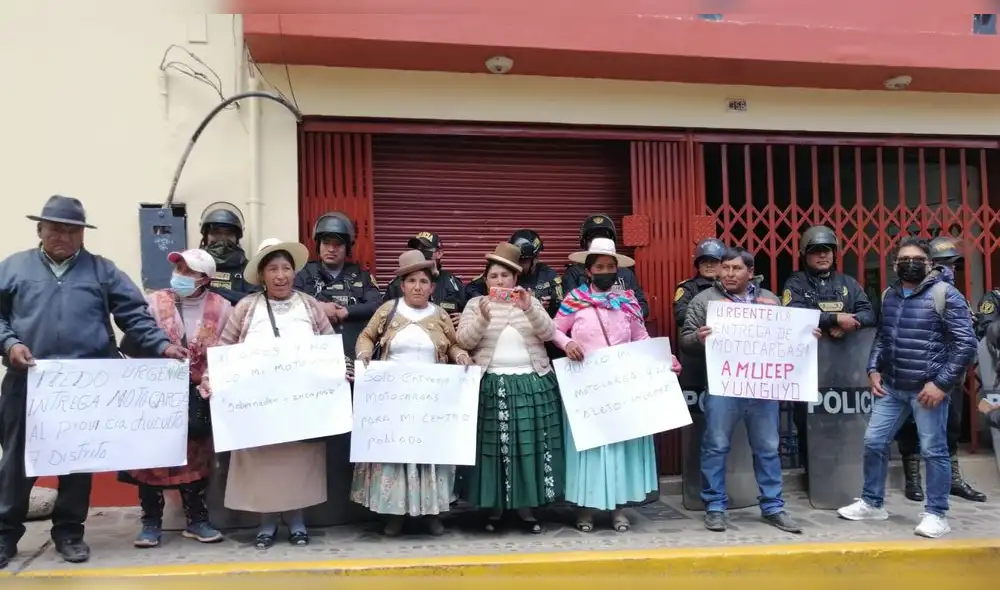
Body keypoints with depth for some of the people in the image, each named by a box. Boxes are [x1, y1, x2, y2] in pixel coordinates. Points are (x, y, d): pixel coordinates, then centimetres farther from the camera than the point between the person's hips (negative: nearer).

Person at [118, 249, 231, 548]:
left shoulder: (221, 309, -1)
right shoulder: (153, 303, -3)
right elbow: (131, 345, -7)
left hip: (199, 395, 1)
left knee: (197, 456, 8)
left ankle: (197, 520, 19)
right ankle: (151, 523, 12)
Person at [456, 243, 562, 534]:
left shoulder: (530, 301, 10)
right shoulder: (476, 303, 6)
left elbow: (548, 333, -4)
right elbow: (464, 341, -5)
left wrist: (529, 309, -21)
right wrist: (483, 318, -23)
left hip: (532, 384, 1)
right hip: (491, 386, -1)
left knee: (529, 445, 2)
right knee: (493, 447, 0)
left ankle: (526, 507, 15)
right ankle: (494, 507, 14)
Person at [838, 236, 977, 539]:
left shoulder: (945, 294, -8)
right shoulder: (889, 295, 12)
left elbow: (966, 344, -12)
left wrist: (942, 383, -15)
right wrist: (874, 369, 7)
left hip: (928, 388, -6)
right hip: (891, 387, 6)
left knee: (933, 451, 3)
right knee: (874, 442, 9)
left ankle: (936, 515, 16)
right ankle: (872, 503, 23)